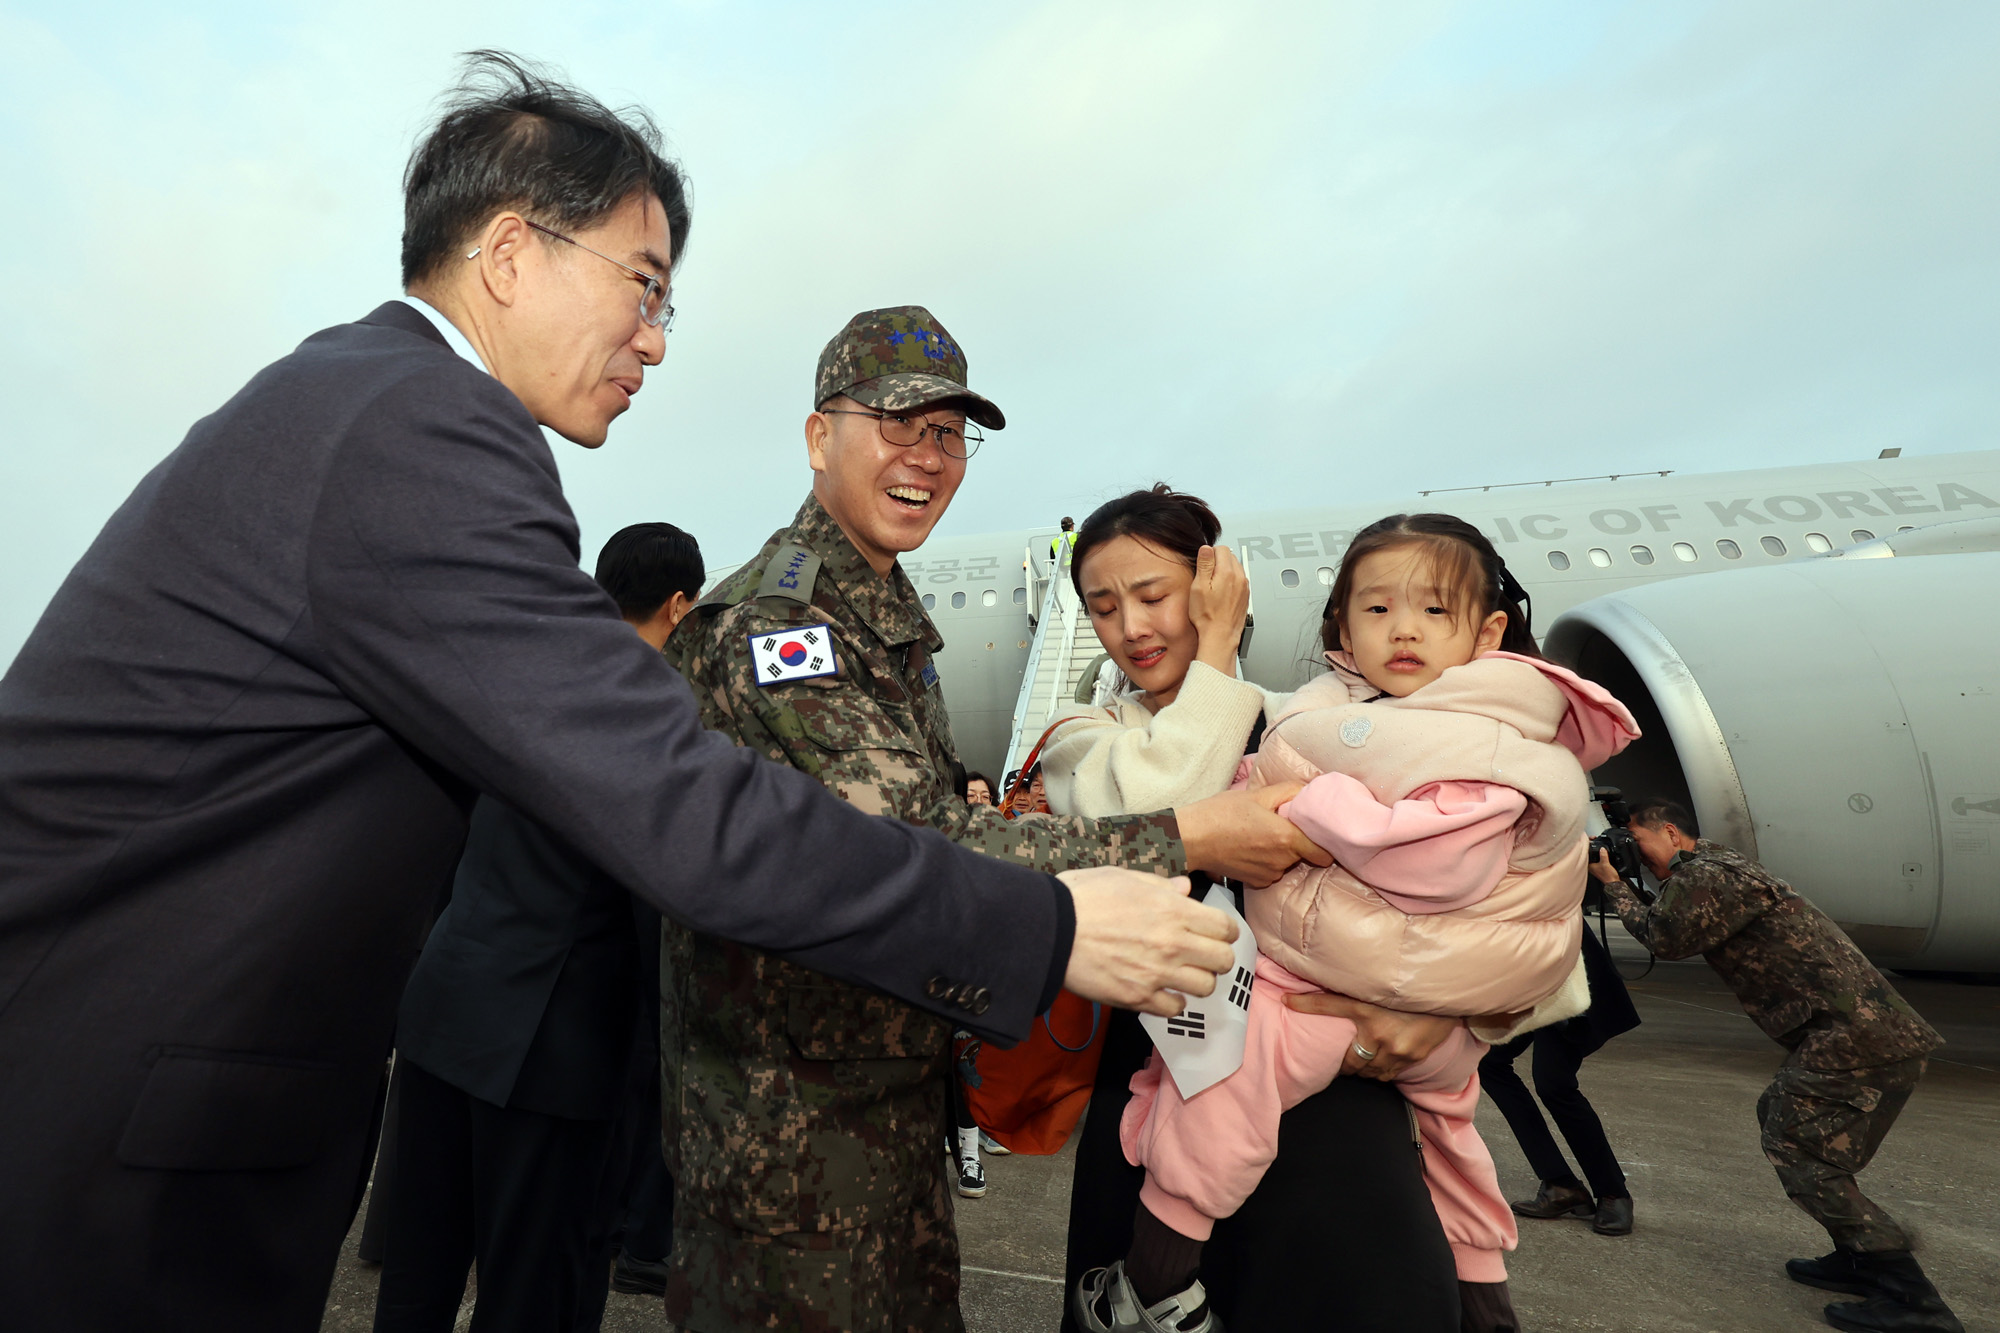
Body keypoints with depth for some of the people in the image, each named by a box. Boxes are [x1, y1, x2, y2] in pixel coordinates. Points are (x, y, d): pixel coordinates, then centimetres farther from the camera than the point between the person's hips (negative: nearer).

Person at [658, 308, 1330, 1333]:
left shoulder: (894, 621, 10)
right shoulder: (767, 624, -22)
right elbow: (916, 847, -29)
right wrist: (1188, 839, -26)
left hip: (902, 1092, 9)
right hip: (789, 1117, -8)